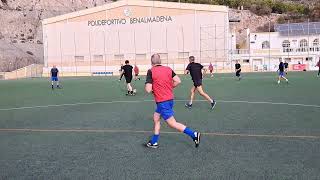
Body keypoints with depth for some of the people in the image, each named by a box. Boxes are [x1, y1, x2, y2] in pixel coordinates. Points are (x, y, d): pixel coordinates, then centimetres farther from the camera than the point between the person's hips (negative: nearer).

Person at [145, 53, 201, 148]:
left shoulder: (151, 71, -13)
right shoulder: (168, 69, 4)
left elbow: (148, 90, -17)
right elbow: (178, 81, 0)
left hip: (162, 102, -8)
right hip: (170, 99, 8)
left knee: (172, 123, 1)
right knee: (156, 119, 20)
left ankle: (194, 134, 0)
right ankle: (154, 142, 28)